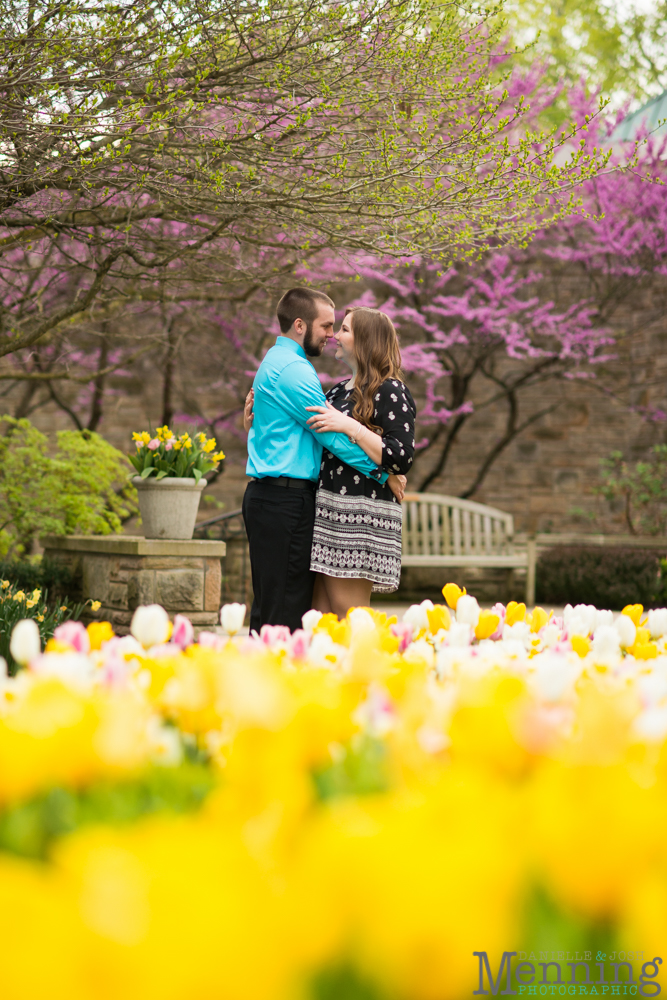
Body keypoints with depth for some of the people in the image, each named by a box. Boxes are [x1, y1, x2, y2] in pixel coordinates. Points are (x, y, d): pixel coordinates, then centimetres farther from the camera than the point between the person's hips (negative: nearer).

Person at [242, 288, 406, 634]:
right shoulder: (293, 369, -12)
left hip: (268, 497, 11)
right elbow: (331, 434, -14)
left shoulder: (276, 362, 21)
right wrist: (382, 473, -10)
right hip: (286, 500, -11)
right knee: (285, 608, -12)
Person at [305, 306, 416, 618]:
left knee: (348, 616, -8)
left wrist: (350, 427, -19)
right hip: (326, 510, 8)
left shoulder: (391, 392, -6)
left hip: (360, 514, -8)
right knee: (319, 612, 4)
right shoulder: (339, 391, 20)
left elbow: (403, 459, -16)